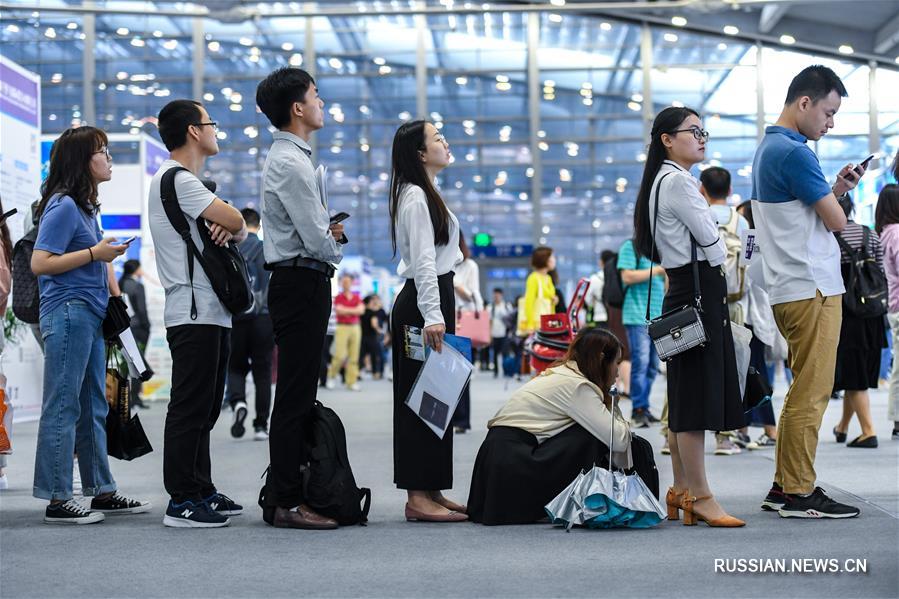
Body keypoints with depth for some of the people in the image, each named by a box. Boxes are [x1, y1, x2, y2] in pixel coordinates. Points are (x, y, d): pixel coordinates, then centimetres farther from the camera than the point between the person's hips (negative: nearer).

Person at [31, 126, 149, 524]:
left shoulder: (87, 206, 17)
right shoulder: (63, 205, -11)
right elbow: (40, 263, -17)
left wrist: (114, 292, 18)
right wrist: (95, 253, -16)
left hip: (91, 313, 10)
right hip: (67, 312, -10)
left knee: (93, 408, 13)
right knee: (63, 408, -6)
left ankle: (102, 491, 19)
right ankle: (57, 501, -3)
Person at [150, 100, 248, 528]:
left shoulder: (185, 180, 23)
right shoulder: (176, 179, -10)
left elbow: (237, 230, 19)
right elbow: (236, 221, -17)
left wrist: (226, 229, -4)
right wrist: (232, 226, 7)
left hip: (211, 312, 11)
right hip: (194, 312, -11)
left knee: (204, 408, 14)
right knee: (190, 408, -9)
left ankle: (201, 491, 20)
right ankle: (182, 502, -6)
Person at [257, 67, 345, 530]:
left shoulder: (290, 157, 18)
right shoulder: (290, 162, -15)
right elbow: (318, 241, -18)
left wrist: (331, 231, 5)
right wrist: (336, 249, 3)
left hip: (299, 284, 11)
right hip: (301, 282, -11)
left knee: (298, 392, 12)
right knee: (295, 394, -9)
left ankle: (287, 490, 18)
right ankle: (287, 503, -6)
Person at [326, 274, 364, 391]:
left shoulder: (356, 297, 12)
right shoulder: (338, 297, 2)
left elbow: (361, 310, -1)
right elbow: (338, 310, -13)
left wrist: (346, 310, -7)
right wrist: (354, 310, -4)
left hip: (355, 327, 4)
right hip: (342, 327, -4)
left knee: (354, 356, 1)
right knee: (340, 355, -11)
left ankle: (352, 382, 3)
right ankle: (332, 375, 11)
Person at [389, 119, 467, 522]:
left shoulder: (426, 195, 21)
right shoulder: (415, 197, -12)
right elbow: (423, 261, -20)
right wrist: (432, 316, -25)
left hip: (433, 301, 10)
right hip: (423, 304, -10)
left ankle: (431, 492, 15)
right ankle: (418, 497, -8)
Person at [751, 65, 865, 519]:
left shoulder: (768, 149, 17)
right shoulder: (794, 153, -14)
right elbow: (836, 221, -12)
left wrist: (836, 189, 9)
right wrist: (837, 196, 9)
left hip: (790, 289, 10)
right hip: (811, 288, -10)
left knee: (804, 391, 14)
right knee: (811, 393, -6)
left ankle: (784, 486, 17)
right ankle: (799, 493, -2)